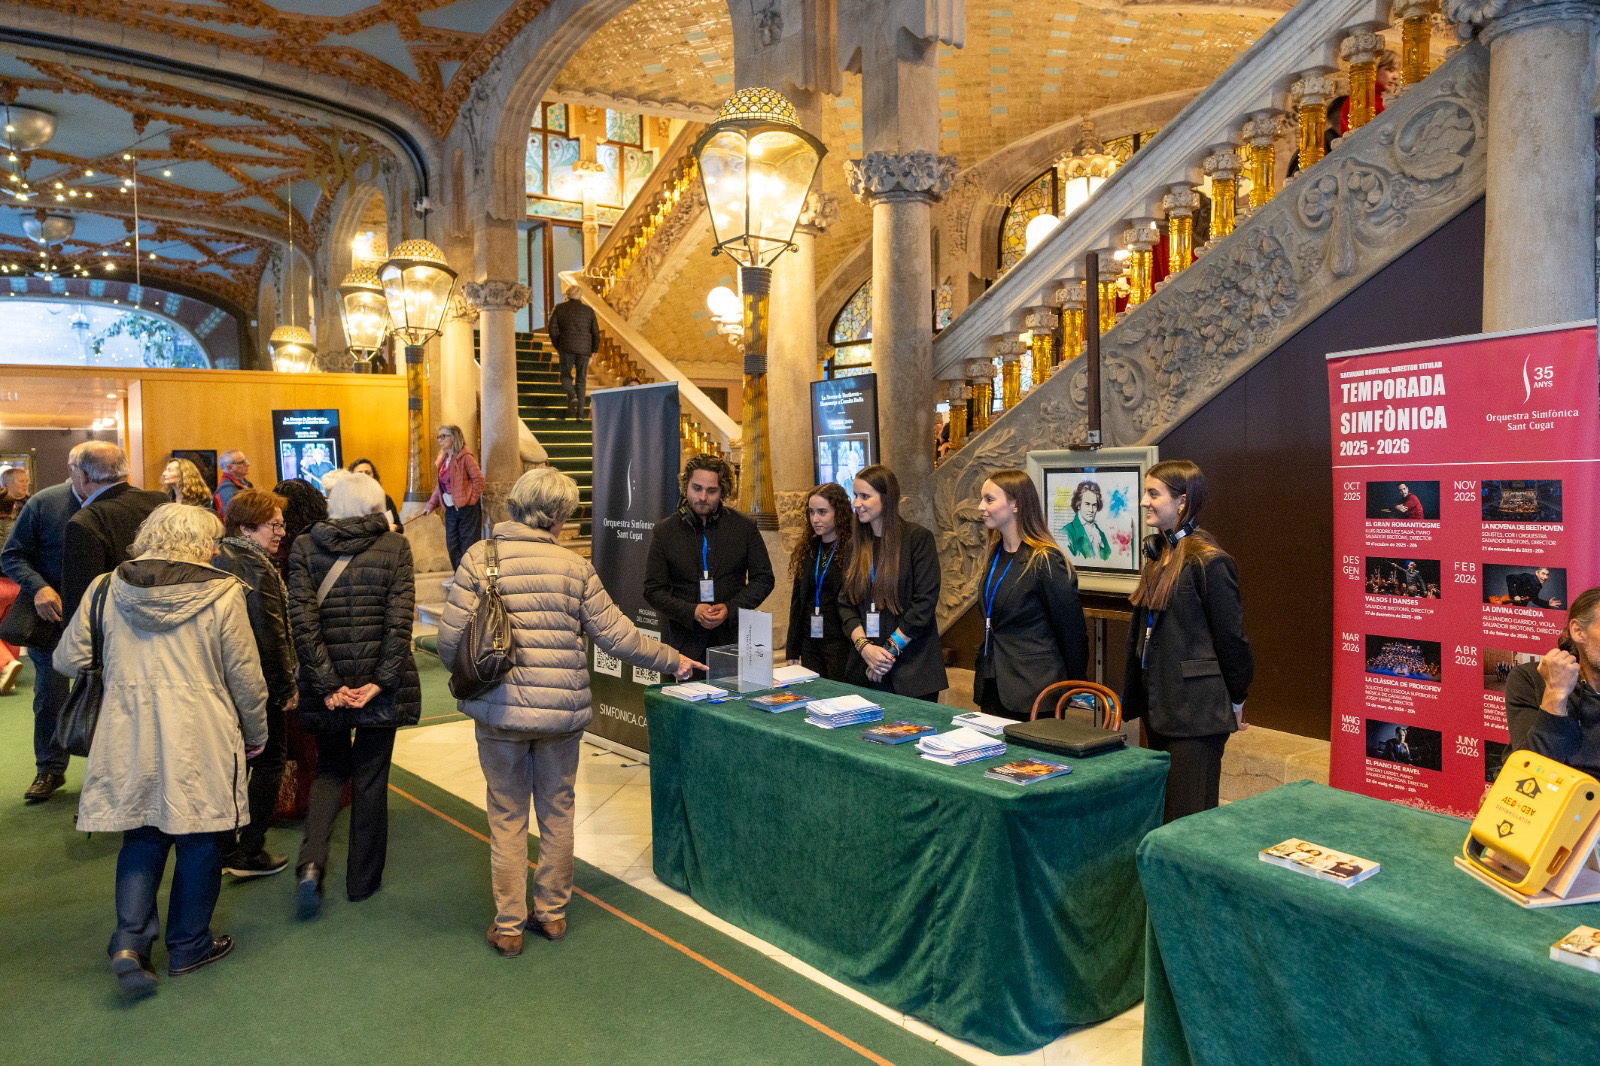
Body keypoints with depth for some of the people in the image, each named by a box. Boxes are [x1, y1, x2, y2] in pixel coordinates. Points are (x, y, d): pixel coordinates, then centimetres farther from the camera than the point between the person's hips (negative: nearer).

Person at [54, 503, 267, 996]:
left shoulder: (106, 590, -1)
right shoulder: (222, 594, -11)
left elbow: (67, 659, 8)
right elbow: (245, 677, -6)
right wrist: (256, 734, 9)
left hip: (129, 736, 4)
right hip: (201, 739, -3)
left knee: (141, 837, 18)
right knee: (199, 841, 11)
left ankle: (129, 941, 6)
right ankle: (189, 946, 23)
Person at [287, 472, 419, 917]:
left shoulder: (304, 548, -1)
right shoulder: (395, 547, -4)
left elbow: (302, 621, -9)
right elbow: (400, 620, -12)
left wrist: (328, 685, -8)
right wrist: (380, 682, -11)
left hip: (327, 683, 1)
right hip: (380, 681, -1)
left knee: (331, 768, 20)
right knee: (370, 778, 11)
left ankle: (310, 861, 2)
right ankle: (363, 879, 22)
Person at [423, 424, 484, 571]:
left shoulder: (465, 457, -11)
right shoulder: (444, 459, 13)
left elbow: (478, 479, -15)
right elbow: (439, 486, 17)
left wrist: (470, 500, -16)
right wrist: (430, 504, 12)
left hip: (466, 508, -8)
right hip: (451, 509, 8)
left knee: (468, 544, -5)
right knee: (452, 544, 10)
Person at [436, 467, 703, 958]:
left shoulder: (479, 557, -5)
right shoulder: (574, 565, -4)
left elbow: (451, 639, -9)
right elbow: (618, 636, -2)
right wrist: (674, 661, 11)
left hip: (499, 711, 0)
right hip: (562, 711, 1)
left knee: (507, 816, 12)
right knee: (557, 811, 17)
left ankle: (508, 926, 21)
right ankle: (552, 912, 30)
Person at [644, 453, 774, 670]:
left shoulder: (744, 528, 4)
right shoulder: (665, 531, 3)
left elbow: (763, 578, 6)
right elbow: (653, 590, 3)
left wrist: (730, 609, -9)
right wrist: (692, 612, -13)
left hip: (734, 641, 0)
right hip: (686, 643, 0)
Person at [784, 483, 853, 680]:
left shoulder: (853, 550, -9)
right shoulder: (807, 549, 10)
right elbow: (797, 601, 13)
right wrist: (792, 652, 11)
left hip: (841, 642, -5)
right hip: (810, 641, 6)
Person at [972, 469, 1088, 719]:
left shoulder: (1045, 561, -14)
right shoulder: (996, 555, 10)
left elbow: (1072, 631, -9)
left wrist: (1073, 690, -3)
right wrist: (981, 670, 12)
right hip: (993, 686, 8)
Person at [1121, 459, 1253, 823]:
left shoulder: (1208, 561, -14)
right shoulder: (1157, 555, 11)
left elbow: (1231, 636, -11)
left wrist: (1236, 699, -3)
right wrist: (1134, 692, 15)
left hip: (1196, 710, -8)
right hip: (1159, 705, 8)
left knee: (1190, 818, -2)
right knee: (1160, 815, 15)